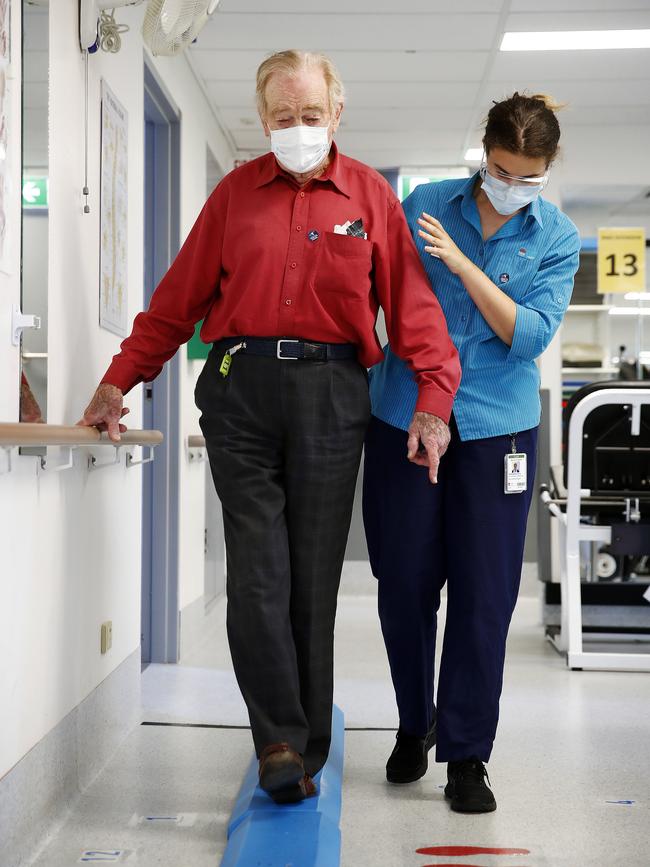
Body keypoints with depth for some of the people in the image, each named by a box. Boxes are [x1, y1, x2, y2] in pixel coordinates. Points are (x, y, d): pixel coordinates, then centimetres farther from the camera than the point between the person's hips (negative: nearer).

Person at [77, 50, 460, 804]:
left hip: (331, 394, -1)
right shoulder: (236, 193, 12)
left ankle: (303, 752, 13)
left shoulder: (371, 196, 8)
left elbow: (412, 304, 3)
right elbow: (178, 298, 11)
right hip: (242, 384, 1)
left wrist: (432, 399, -8)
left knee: (313, 577, 3)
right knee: (257, 573, -7)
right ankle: (280, 740, -2)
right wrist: (118, 381, 8)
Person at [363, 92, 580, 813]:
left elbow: (530, 335, -10)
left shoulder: (557, 239, 2)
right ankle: (414, 723, 30)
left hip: (496, 429, 0)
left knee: (483, 593, 0)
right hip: (403, 419, 1)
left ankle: (467, 753, 12)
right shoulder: (422, 206, 3)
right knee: (404, 583, 6)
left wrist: (463, 265, -18)